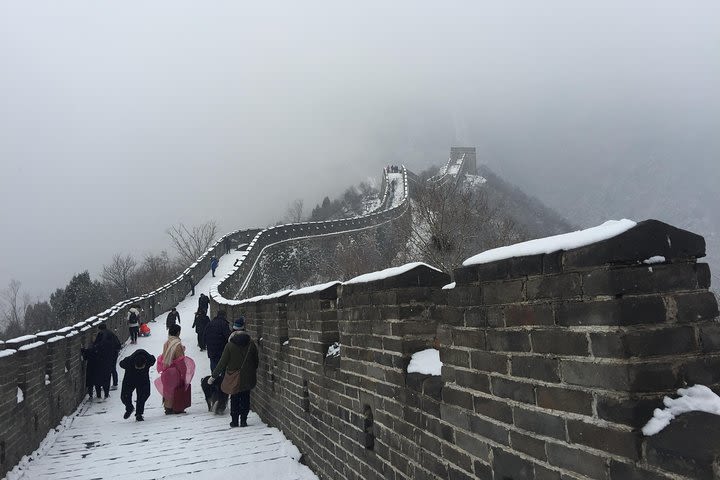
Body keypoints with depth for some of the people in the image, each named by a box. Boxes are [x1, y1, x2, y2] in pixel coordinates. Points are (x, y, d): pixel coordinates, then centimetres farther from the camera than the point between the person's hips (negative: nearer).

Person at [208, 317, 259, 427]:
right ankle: (243, 420, 13)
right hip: (247, 378, 2)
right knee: (245, 399, 12)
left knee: (234, 400, 12)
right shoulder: (251, 344, -7)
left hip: (234, 379, -2)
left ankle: (234, 421, 16)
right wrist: (252, 371, 21)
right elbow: (256, 361, 3)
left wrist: (213, 376, -1)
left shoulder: (229, 345, -13)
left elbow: (222, 363, -10)